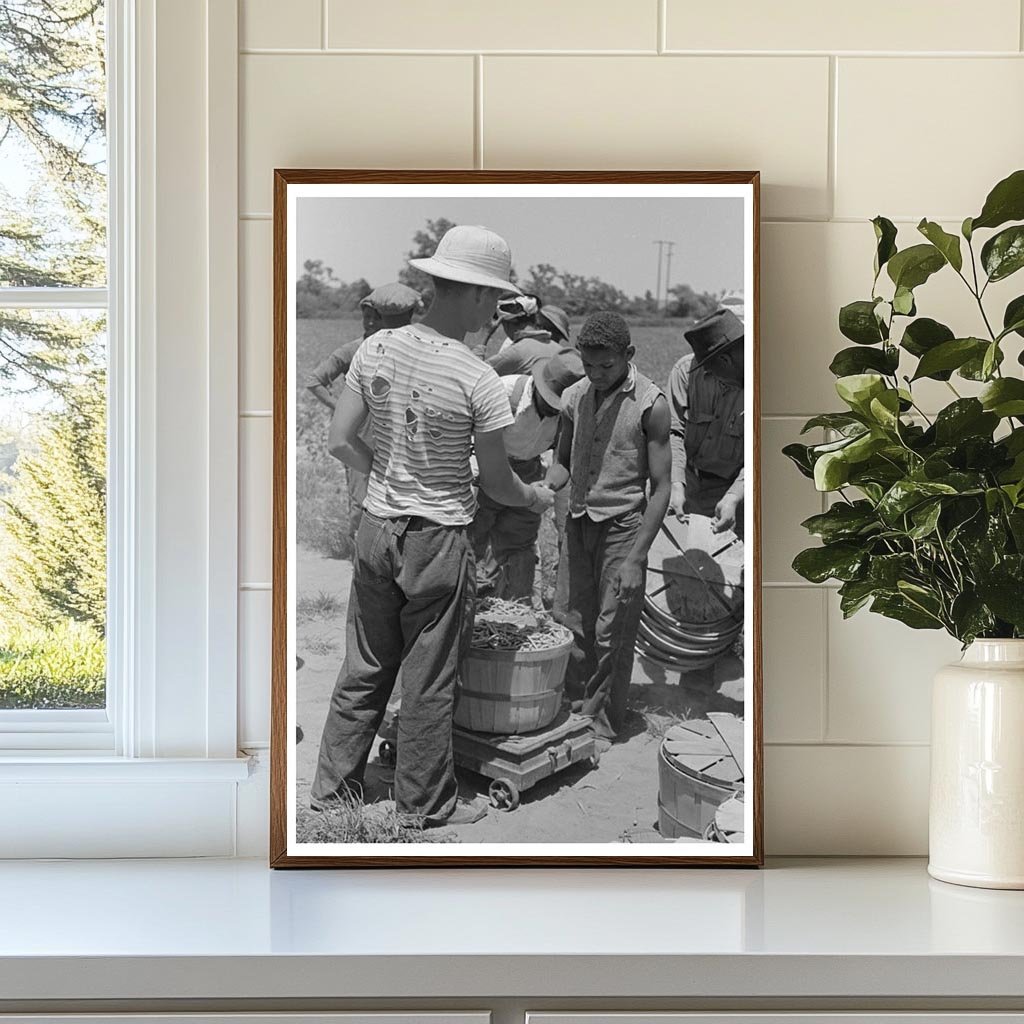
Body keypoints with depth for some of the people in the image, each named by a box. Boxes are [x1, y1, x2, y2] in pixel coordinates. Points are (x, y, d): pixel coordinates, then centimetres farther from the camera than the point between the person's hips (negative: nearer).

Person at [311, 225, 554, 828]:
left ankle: (333, 786, 28)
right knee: (429, 684, 9)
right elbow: (497, 483, -8)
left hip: (377, 528, 5)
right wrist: (537, 497, 13)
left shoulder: (376, 349, -4)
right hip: (438, 541, -5)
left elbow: (341, 442, 1)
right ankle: (425, 805, 23)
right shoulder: (479, 382, -18)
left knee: (365, 670, 18)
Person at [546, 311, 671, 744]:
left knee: (612, 632, 2)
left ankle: (603, 721, 16)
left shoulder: (650, 404, -11)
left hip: (623, 525, -5)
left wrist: (636, 558, -15)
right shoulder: (574, 397, 4)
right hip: (578, 523, 5)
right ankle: (574, 710, 21)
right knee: (569, 622, 6)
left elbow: (661, 486, -10)